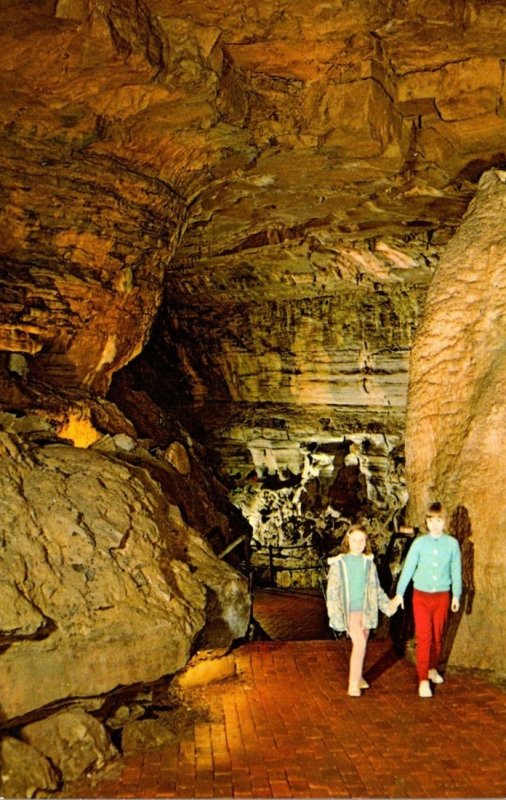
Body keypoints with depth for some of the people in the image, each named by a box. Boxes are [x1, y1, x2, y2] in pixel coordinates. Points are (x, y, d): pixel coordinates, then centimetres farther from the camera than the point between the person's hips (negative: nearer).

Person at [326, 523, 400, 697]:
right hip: (349, 609, -4)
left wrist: (387, 604, 7)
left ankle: (357, 676, 31)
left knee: (362, 644, 11)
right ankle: (353, 683, -10)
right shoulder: (339, 562, -5)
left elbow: (375, 587, 12)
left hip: (365, 609, 4)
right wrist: (334, 612, -12)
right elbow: (333, 588, -6)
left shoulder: (369, 563, 5)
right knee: (359, 642, -17)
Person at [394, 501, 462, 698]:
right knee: (423, 637, -4)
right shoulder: (419, 543, -6)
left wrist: (456, 595, 7)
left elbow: (456, 570, 4)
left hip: (442, 596, 1)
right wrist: (400, 593, -2)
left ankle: (433, 668, 35)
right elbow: (408, 568, -2)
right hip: (421, 595, -1)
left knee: (438, 636, 13)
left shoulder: (452, 543, -4)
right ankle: (423, 680, 2)